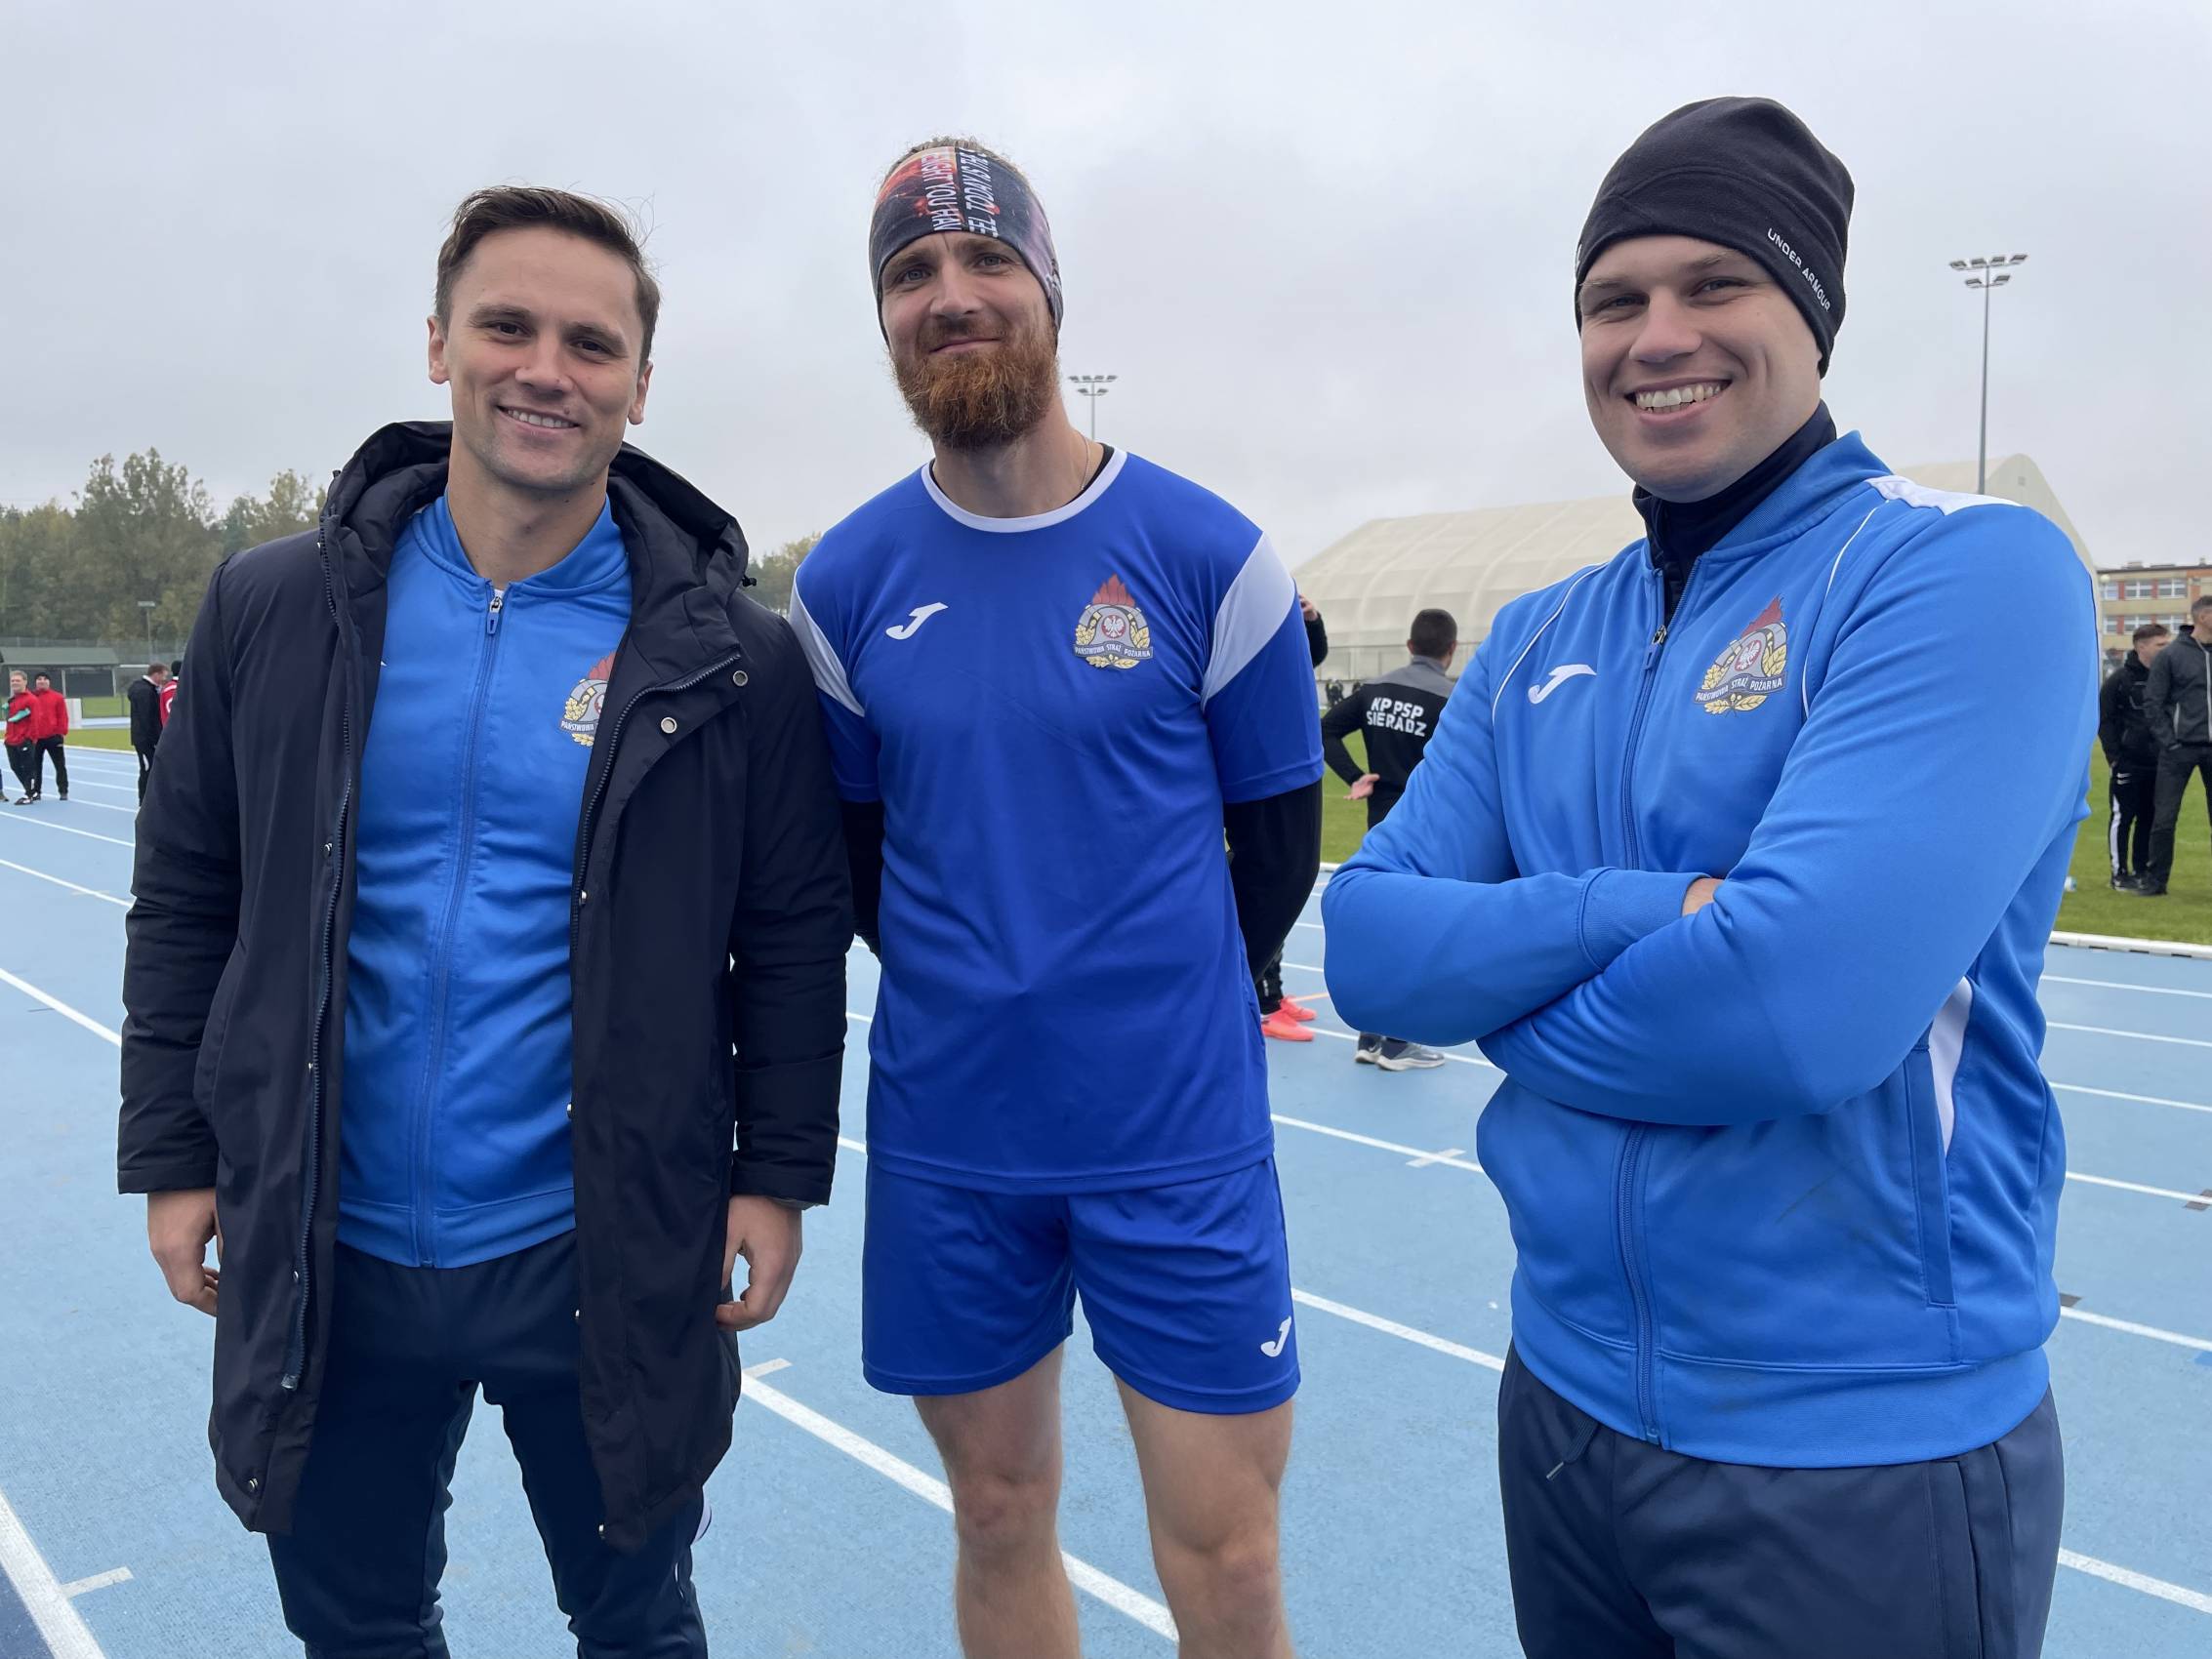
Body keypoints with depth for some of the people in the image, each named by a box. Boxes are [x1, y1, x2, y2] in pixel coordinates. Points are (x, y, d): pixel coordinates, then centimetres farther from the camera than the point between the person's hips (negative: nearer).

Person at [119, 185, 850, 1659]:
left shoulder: (728, 656, -8)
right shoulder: (275, 611, -2)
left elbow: (794, 938, -2)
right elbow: (188, 901, 5)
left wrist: (779, 1172, -3)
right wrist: (173, 1152, 4)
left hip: (612, 1263, -2)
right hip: (319, 1261, 2)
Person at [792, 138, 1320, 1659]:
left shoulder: (1208, 554, -6)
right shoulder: (847, 582, 0)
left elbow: (1277, 833, 4)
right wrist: (973, 994, 11)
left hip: (1181, 1137, -2)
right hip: (947, 1142, 2)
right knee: (1001, 1521, 18)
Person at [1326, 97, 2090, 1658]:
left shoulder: (1971, 572, -15)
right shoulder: (1540, 640, 5)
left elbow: (1802, 1000, -28)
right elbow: (1370, 940, -4)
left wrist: (1508, 979, -11)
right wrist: (1649, 911, -19)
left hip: (1867, 1452, -6)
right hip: (1565, 1395, 6)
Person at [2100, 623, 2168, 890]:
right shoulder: (2120, 679, -6)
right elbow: (2104, 720, -7)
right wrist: (2114, 756, -12)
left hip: (2157, 763, 5)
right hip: (2128, 762, -5)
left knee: (2149, 817, 9)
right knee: (2123, 817, -1)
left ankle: (2142, 870, 18)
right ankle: (2120, 874, 6)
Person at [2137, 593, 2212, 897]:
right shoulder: (2172, 655, -1)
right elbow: (2152, 704, -1)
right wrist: (2169, 740, -8)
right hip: (2179, 749, -3)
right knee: (2164, 818, -1)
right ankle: (2155, 881, 10)